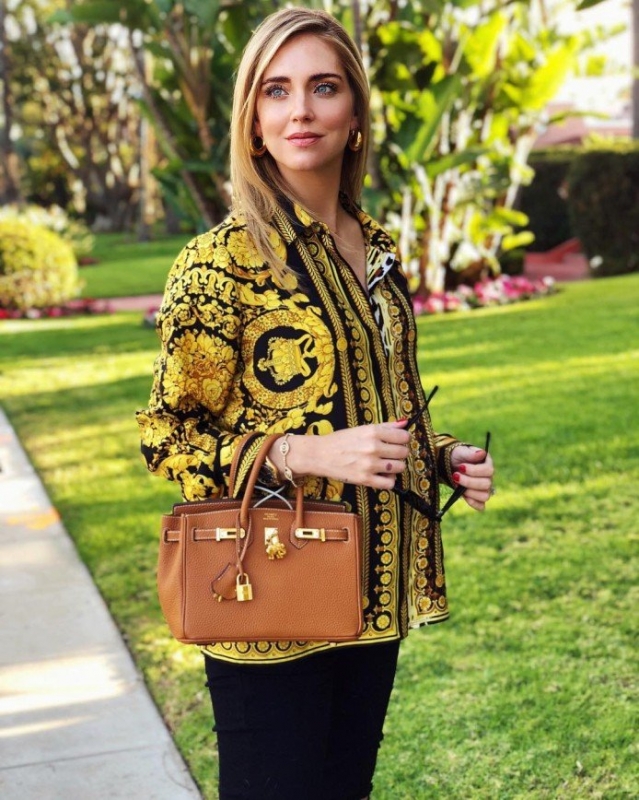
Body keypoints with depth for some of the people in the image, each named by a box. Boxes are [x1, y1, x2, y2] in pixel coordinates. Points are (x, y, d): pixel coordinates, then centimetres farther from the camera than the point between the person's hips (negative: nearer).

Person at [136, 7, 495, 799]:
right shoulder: (221, 260, -13)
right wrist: (305, 454, -23)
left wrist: (445, 459, 2)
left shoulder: (377, 251, 8)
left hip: (376, 587, 7)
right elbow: (166, 435, -11)